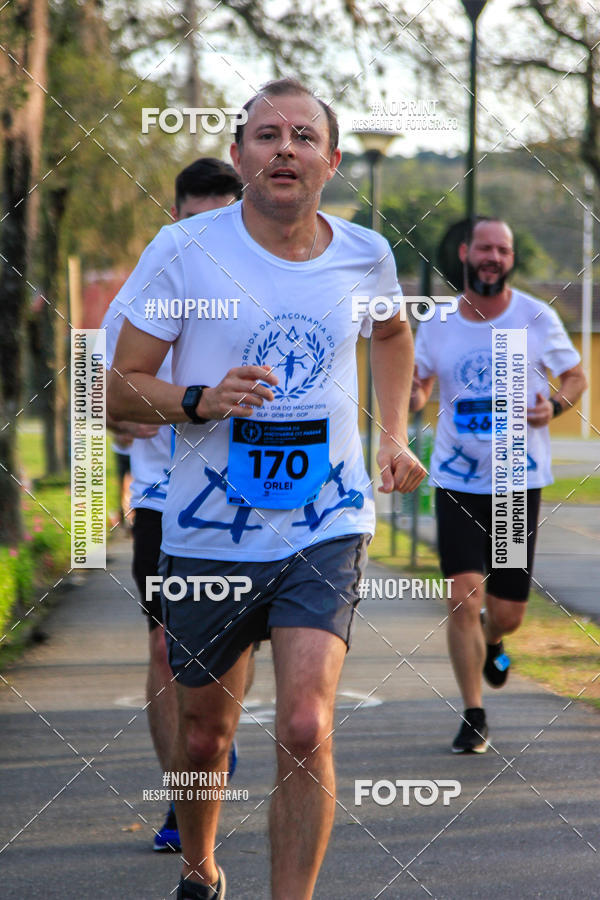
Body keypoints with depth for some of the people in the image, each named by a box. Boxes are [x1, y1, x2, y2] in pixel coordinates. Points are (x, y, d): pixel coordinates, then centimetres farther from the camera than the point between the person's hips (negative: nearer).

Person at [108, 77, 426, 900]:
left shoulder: (365, 256, 1)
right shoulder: (185, 252, -9)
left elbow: (392, 333, 26)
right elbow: (118, 391, -5)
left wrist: (395, 437, 18)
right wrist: (200, 401, -23)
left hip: (326, 531, 1)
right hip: (208, 534, -1)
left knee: (305, 731, -17)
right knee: (204, 734, 14)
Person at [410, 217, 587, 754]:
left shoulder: (536, 318, -3)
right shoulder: (437, 324, 1)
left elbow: (576, 376, 8)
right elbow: (419, 385, 14)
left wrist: (555, 405, -14)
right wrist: (413, 396, -10)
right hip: (456, 481, 0)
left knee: (507, 613, 4)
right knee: (463, 598, -12)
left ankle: (489, 641, 43)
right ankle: (473, 717, 1)